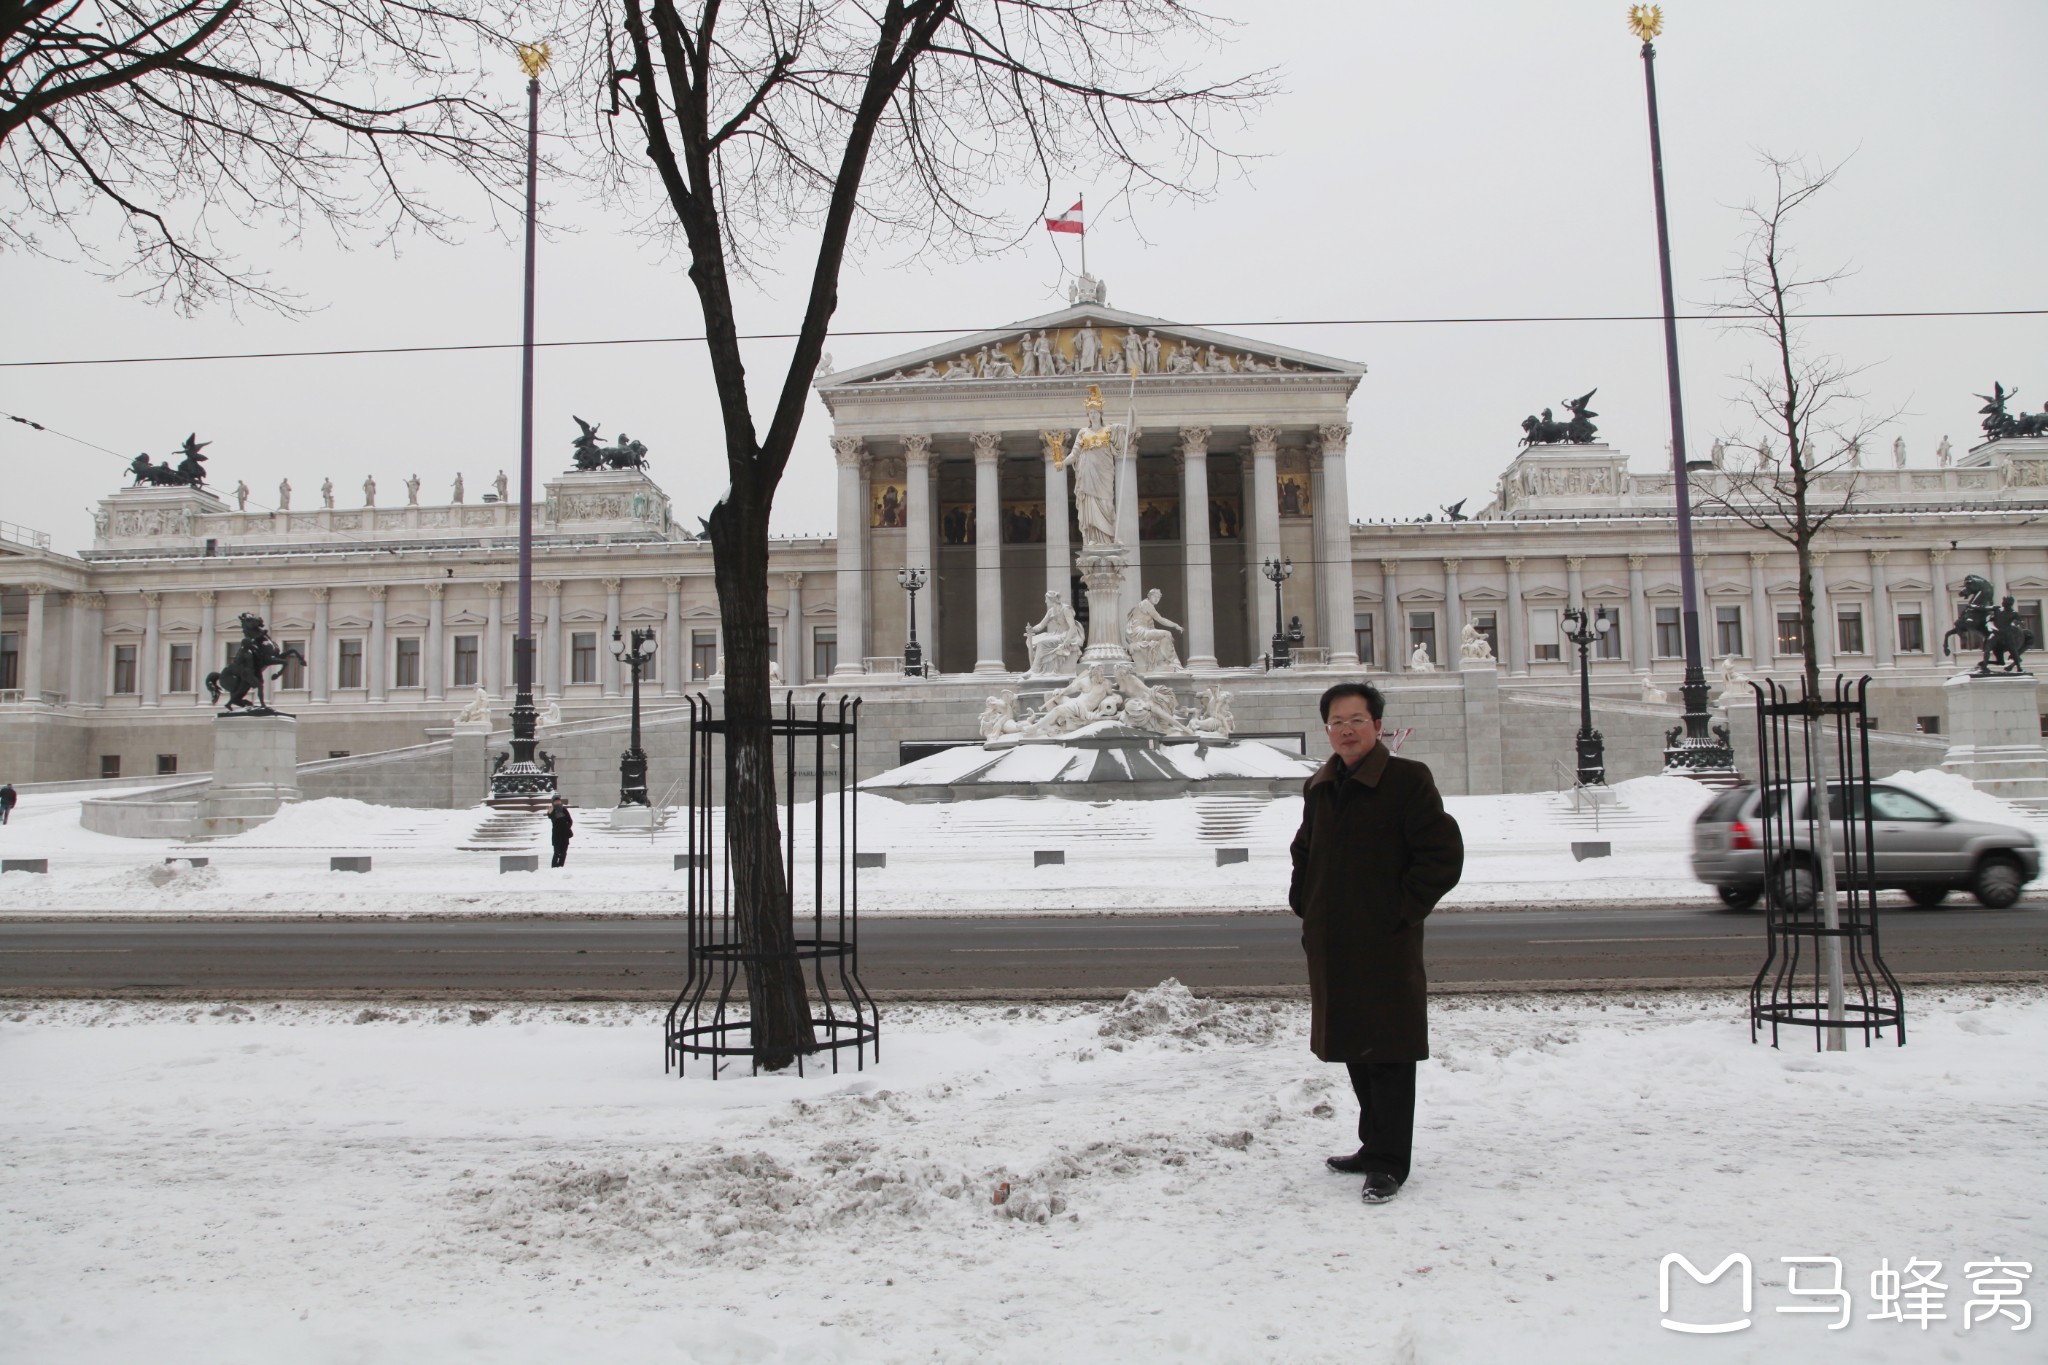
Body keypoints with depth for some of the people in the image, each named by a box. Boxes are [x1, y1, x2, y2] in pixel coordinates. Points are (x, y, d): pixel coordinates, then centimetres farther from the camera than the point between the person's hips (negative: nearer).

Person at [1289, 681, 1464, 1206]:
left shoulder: (1407, 780, -8)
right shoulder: (1319, 788, 13)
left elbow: (1444, 853, -10)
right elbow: (1305, 853, 28)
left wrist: (1403, 909, -12)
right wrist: (1303, 903, 15)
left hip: (1386, 946, -7)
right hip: (1330, 945, 7)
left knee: (1388, 1053, -2)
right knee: (1354, 1049, 15)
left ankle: (1390, 1163, 7)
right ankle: (1375, 1147, 29)